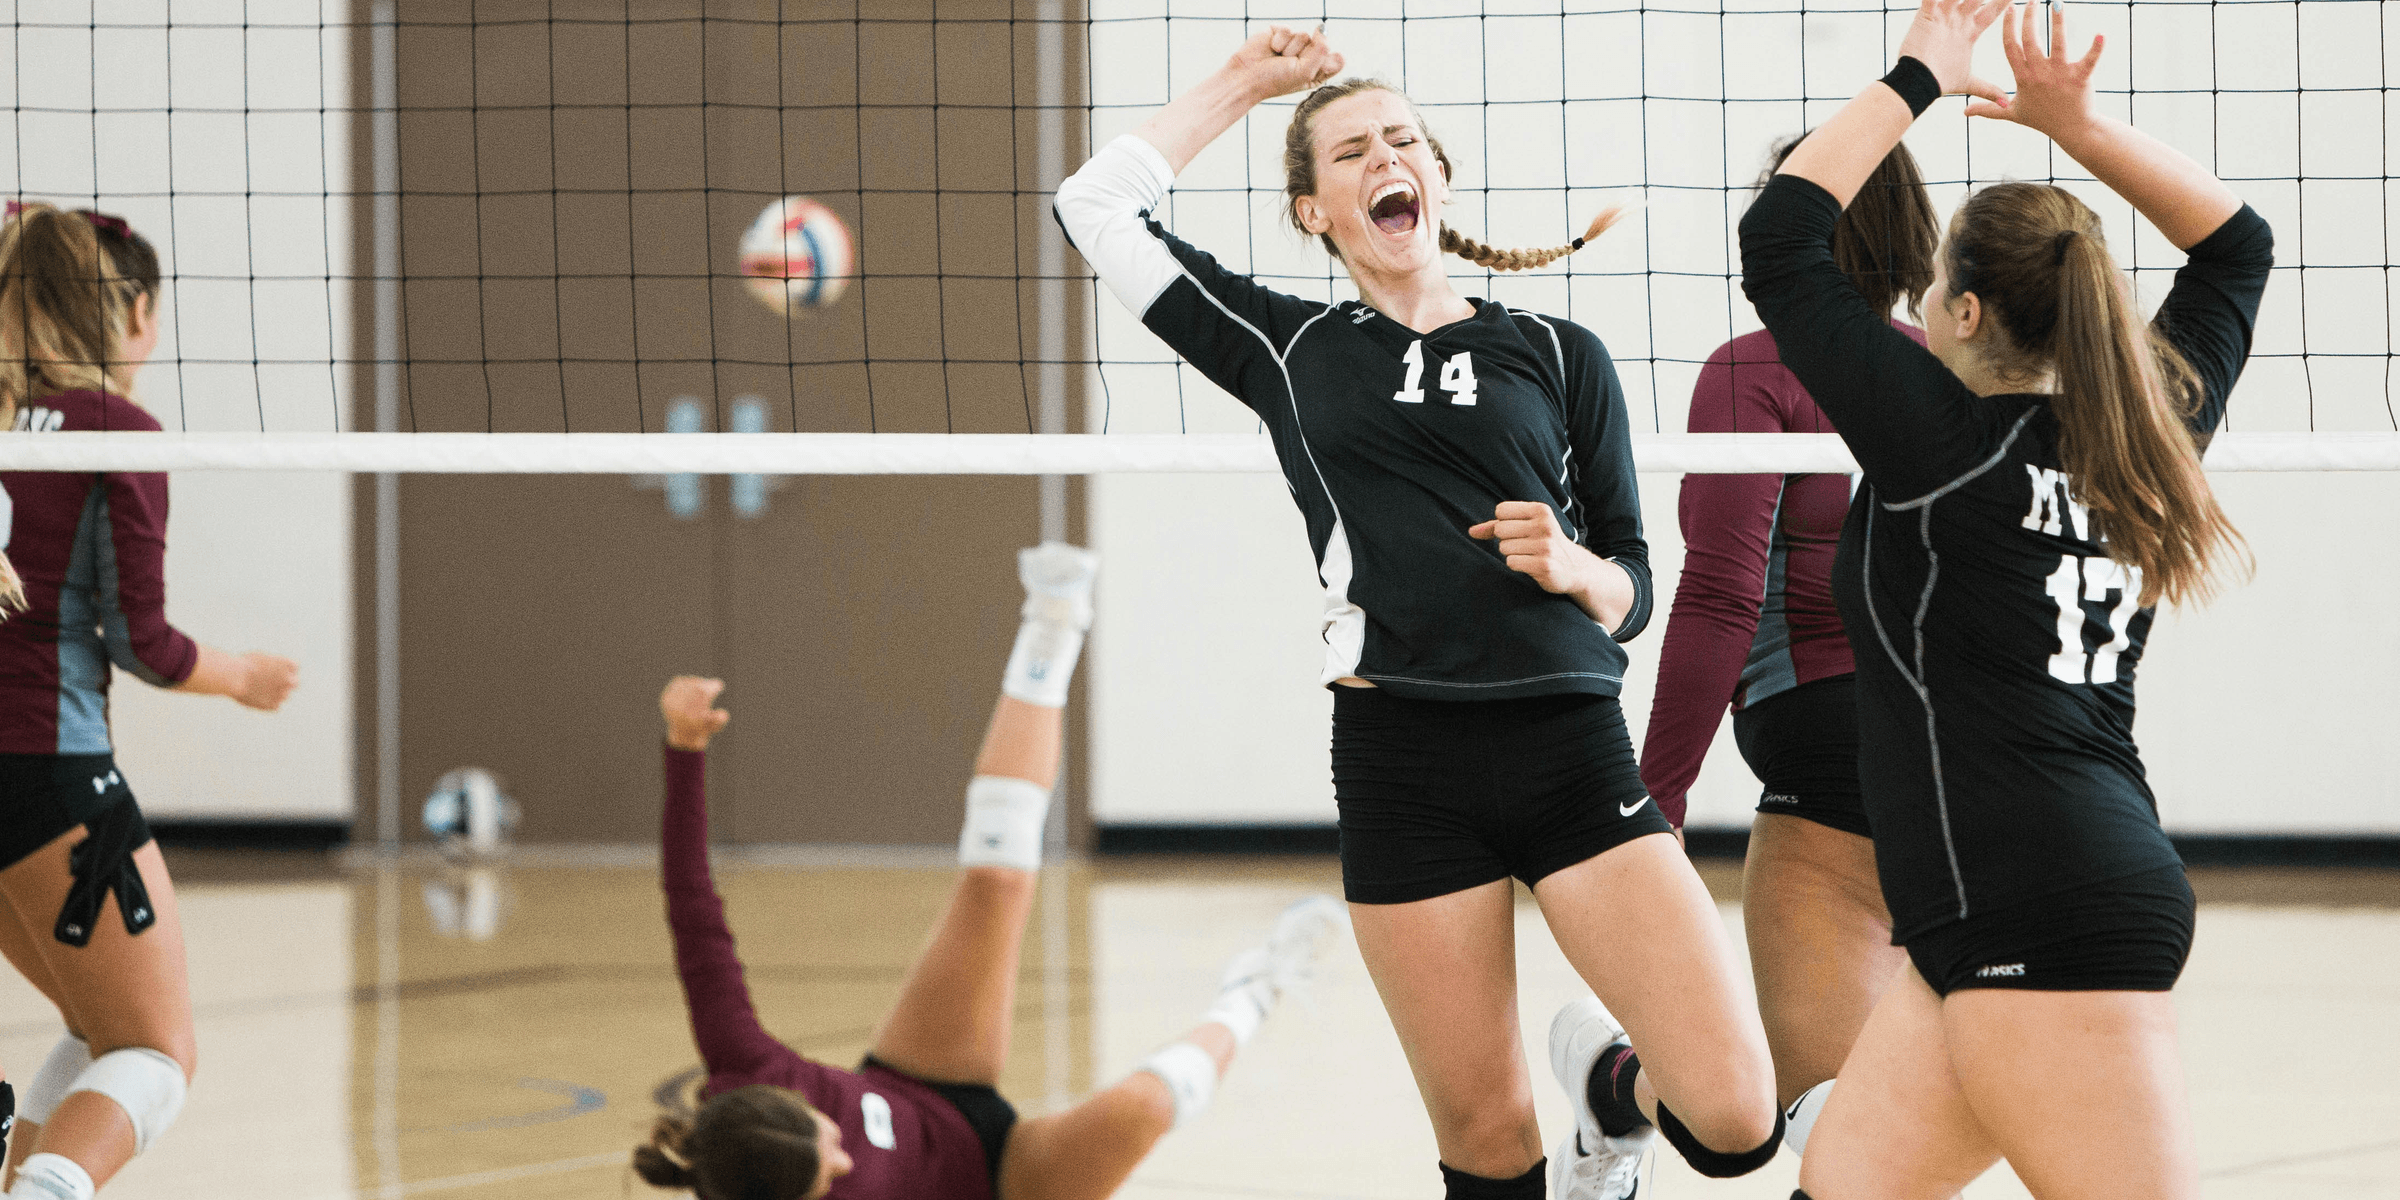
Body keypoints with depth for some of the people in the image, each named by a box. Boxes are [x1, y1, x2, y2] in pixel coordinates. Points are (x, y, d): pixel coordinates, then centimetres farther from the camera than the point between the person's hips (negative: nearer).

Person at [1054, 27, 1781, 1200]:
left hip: (1571, 748, 0)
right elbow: (1097, 204, 15)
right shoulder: (1290, 348, 14)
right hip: (1399, 760, 0)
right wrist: (1240, 84, 19)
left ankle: (1609, 1083, 23)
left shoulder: (1557, 353, 13)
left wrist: (1573, 567, -7)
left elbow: (1631, 591, 14)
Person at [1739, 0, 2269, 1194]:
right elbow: (2234, 240, 27)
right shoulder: (2145, 439, 12)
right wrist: (2077, 125, 17)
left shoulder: (1945, 438, -8)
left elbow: (1778, 237, -3)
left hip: (2041, 919, -9)